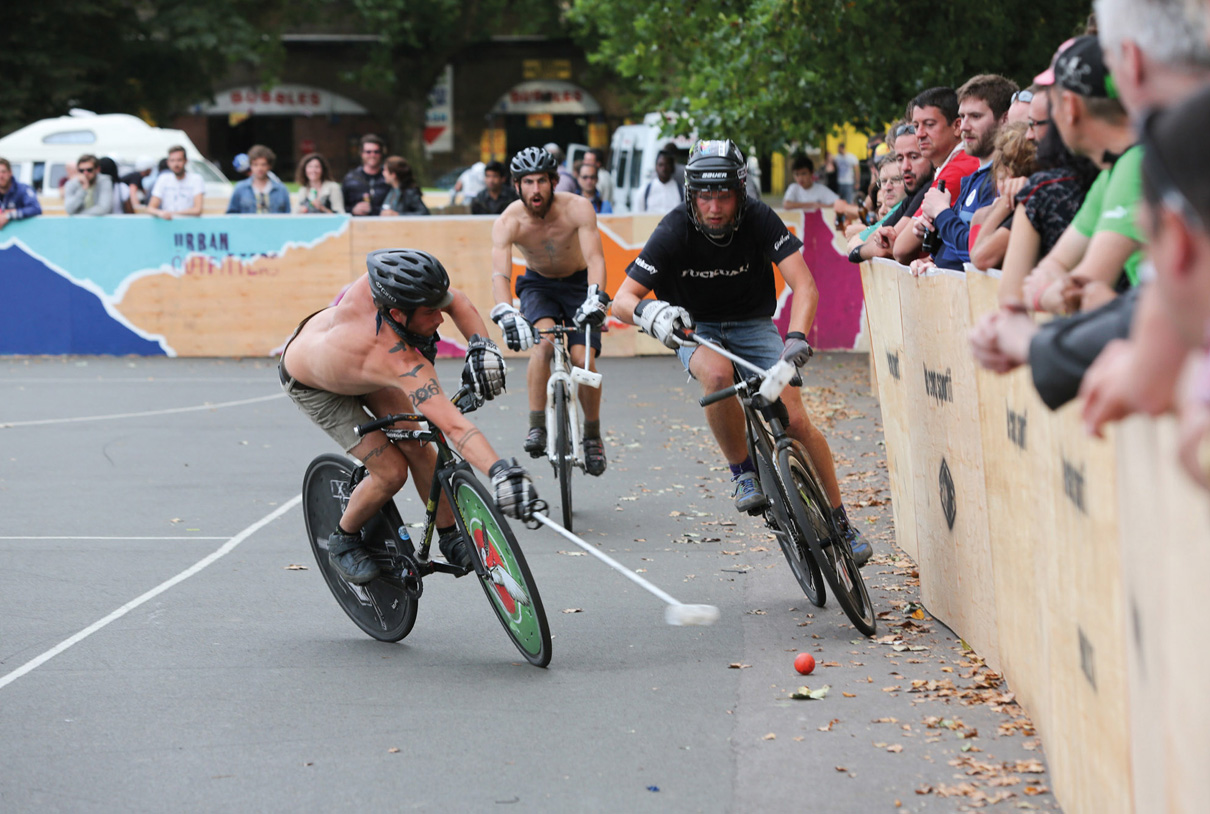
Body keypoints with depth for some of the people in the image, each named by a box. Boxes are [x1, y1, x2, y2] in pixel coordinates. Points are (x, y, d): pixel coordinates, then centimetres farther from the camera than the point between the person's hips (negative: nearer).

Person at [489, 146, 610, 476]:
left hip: (579, 283, 0)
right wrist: (505, 313, -56)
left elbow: (595, 258, -37)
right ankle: (537, 427, -21)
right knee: (542, 342, -30)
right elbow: (500, 273, -37)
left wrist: (595, 298, -55)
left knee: (582, 359, -16)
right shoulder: (508, 222, -25)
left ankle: (593, 436, 5)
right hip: (538, 284, 0)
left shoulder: (577, 208, -27)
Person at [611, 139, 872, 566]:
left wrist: (797, 336, -46)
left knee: (796, 421, -14)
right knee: (717, 374, -37)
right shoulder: (674, 231, -22)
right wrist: (649, 313, -46)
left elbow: (804, 284, -28)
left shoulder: (759, 219, -21)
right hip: (696, 330, -1)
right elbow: (622, 300, -23)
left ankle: (840, 519, 4)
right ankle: (743, 473, -15)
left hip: (753, 326, 1)